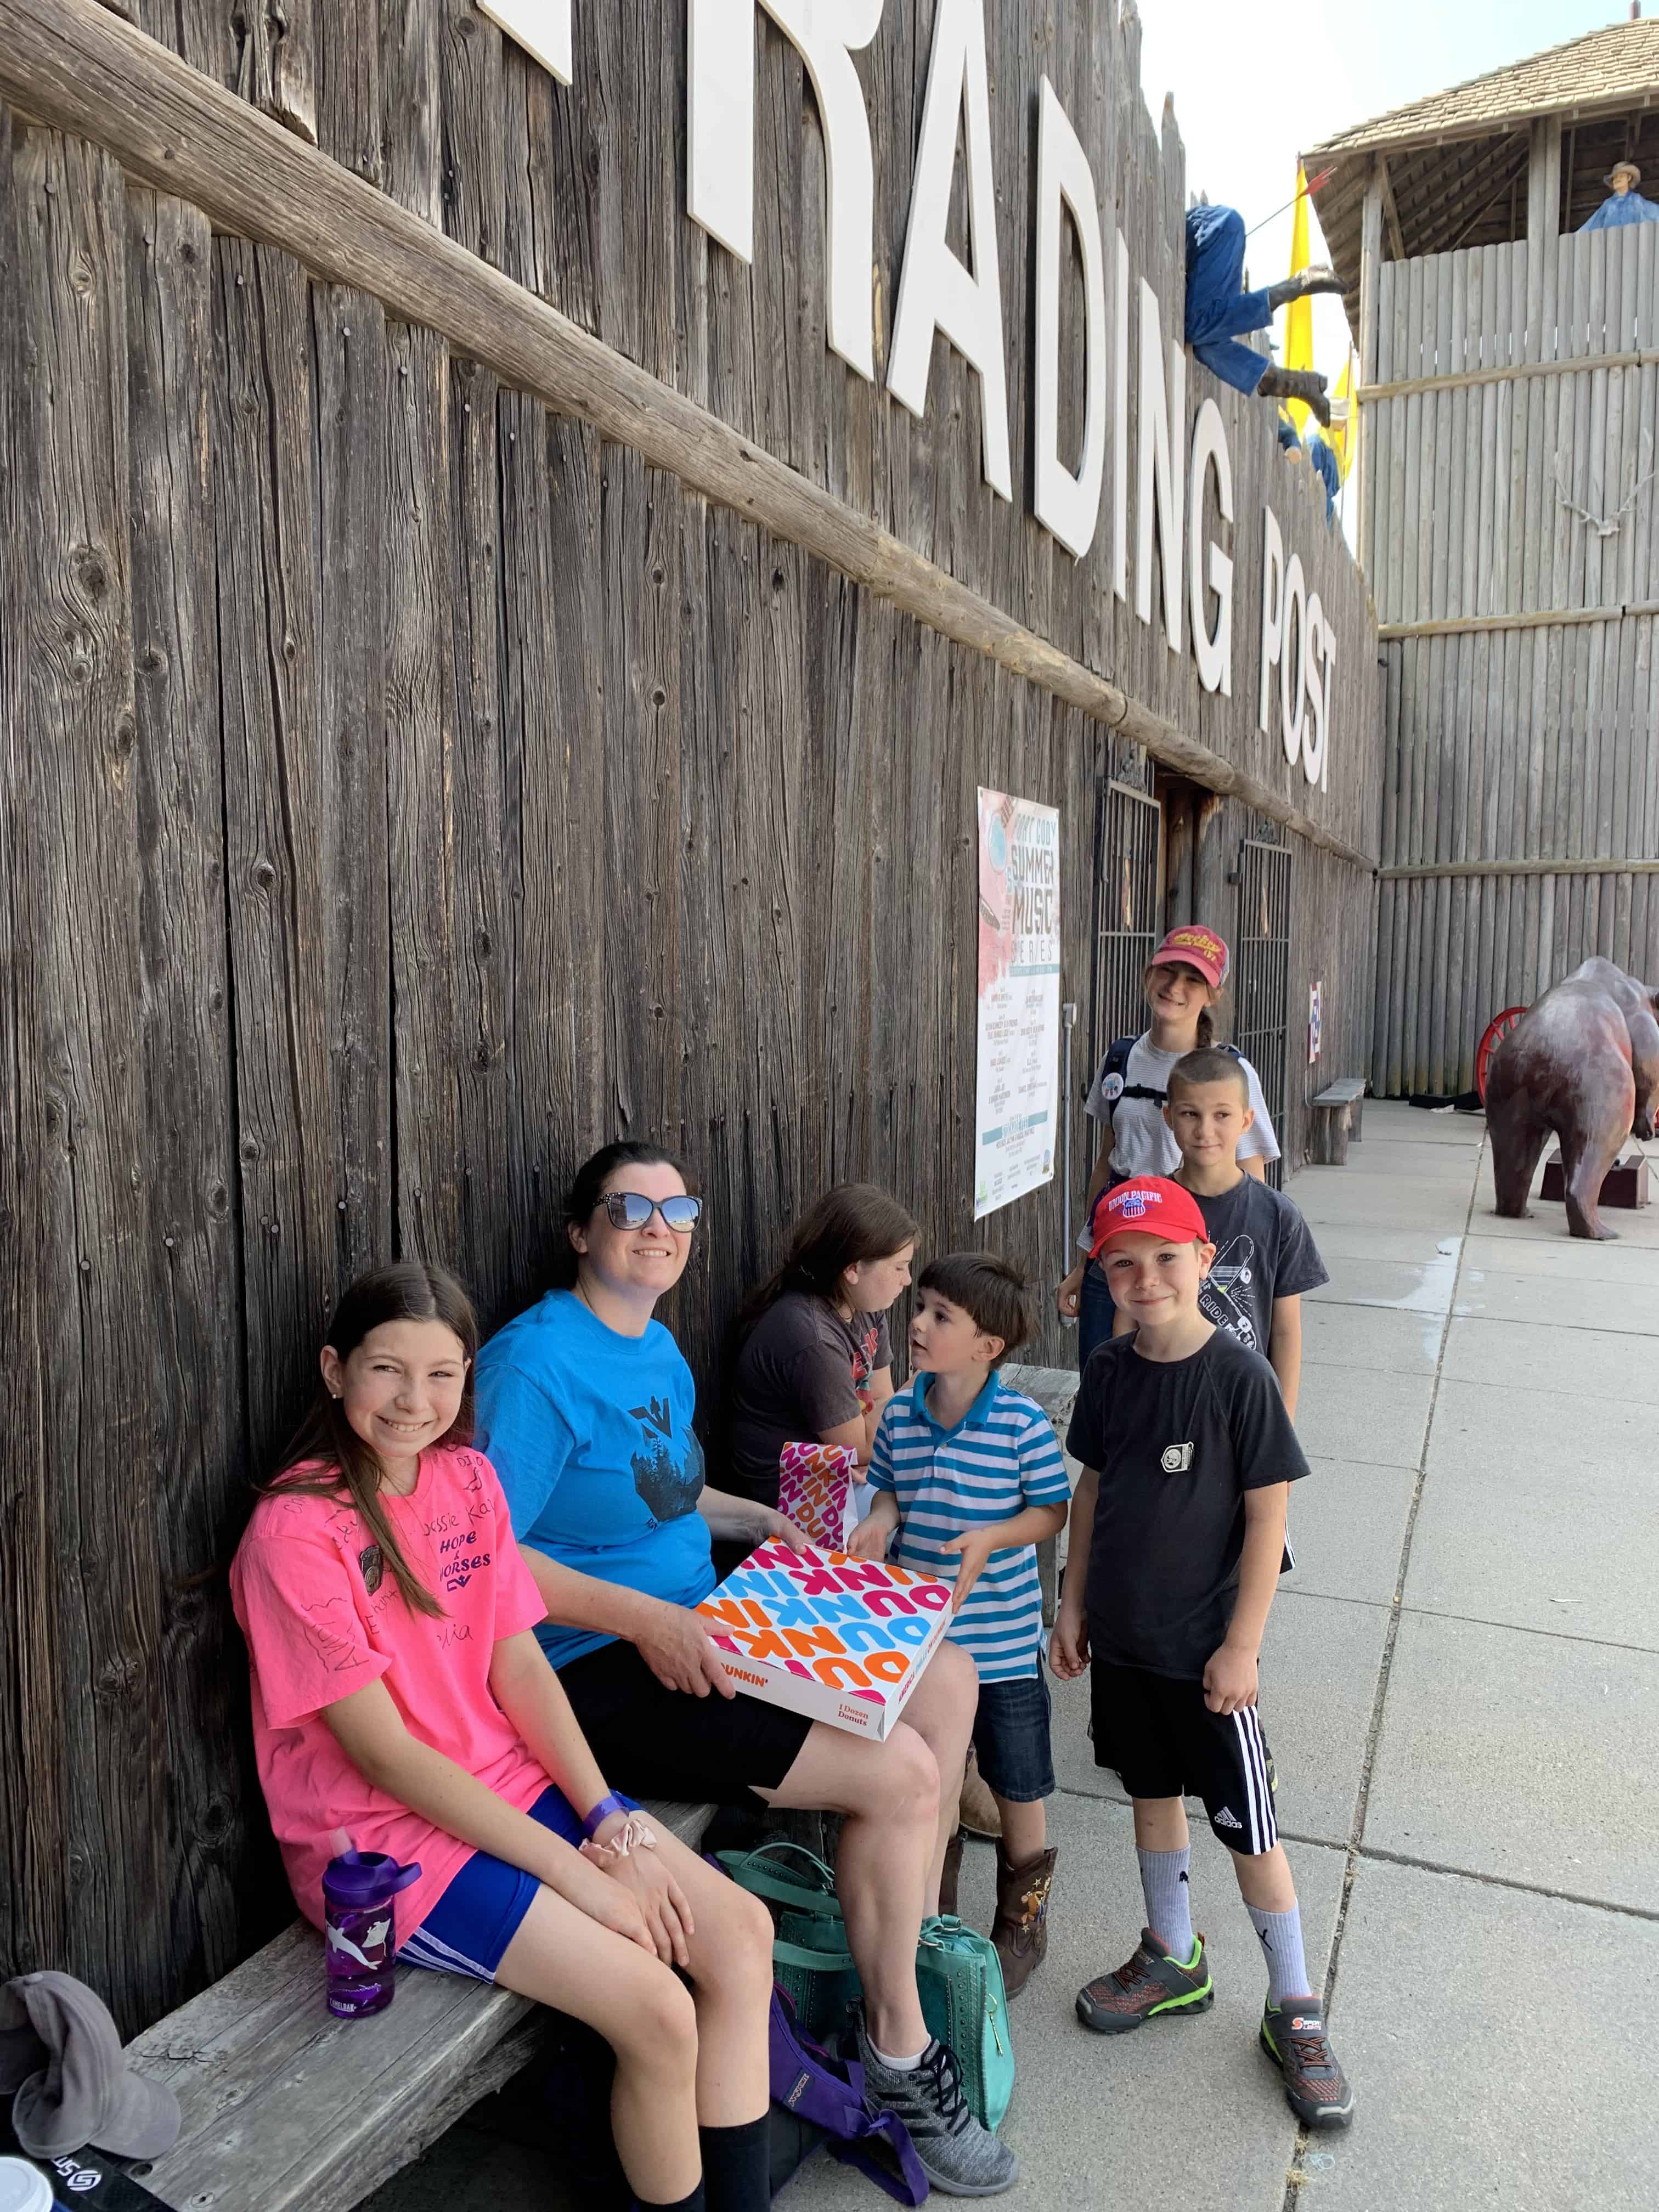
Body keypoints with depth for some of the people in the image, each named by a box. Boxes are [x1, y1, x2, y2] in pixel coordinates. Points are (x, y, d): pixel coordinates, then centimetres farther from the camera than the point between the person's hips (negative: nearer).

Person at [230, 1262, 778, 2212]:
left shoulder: (468, 1477, 2)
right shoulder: (296, 1531, -19)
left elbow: (519, 1668, 3)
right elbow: (381, 1752, -19)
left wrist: (610, 1820, -9)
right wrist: (572, 1868, -18)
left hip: (510, 1784, 7)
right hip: (383, 1835, -7)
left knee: (741, 1933, -4)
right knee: (658, 2011, -17)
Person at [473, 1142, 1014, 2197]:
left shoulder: (660, 1347, 10)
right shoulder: (537, 1361, -19)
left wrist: (758, 1519, 9)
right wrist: (646, 1621, -27)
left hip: (695, 1628, 10)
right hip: (600, 1672, -10)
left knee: (947, 1677, 7)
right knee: (901, 1771, -15)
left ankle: (921, 1931, 23)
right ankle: (899, 2053, 8)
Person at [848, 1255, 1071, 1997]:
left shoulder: (1022, 1423, -16)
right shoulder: (898, 1417, -3)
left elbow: (1053, 1511, -9)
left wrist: (989, 1539, -23)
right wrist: (880, 1519, -12)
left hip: (1002, 1642, -4)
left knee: (1017, 1788, 15)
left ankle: (1023, 1921, 37)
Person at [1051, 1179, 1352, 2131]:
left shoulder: (1240, 1376, -18)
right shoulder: (1110, 1370, -2)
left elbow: (1268, 1516, -15)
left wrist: (1242, 1645, -14)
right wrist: (1074, 1602, 9)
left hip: (1206, 1648, -5)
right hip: (1122, 1635, 5)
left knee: (1248, 1826, 6)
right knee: (1152, 1793, 20)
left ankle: (1296, 2013, 25)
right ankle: (1175, 1961, 41)